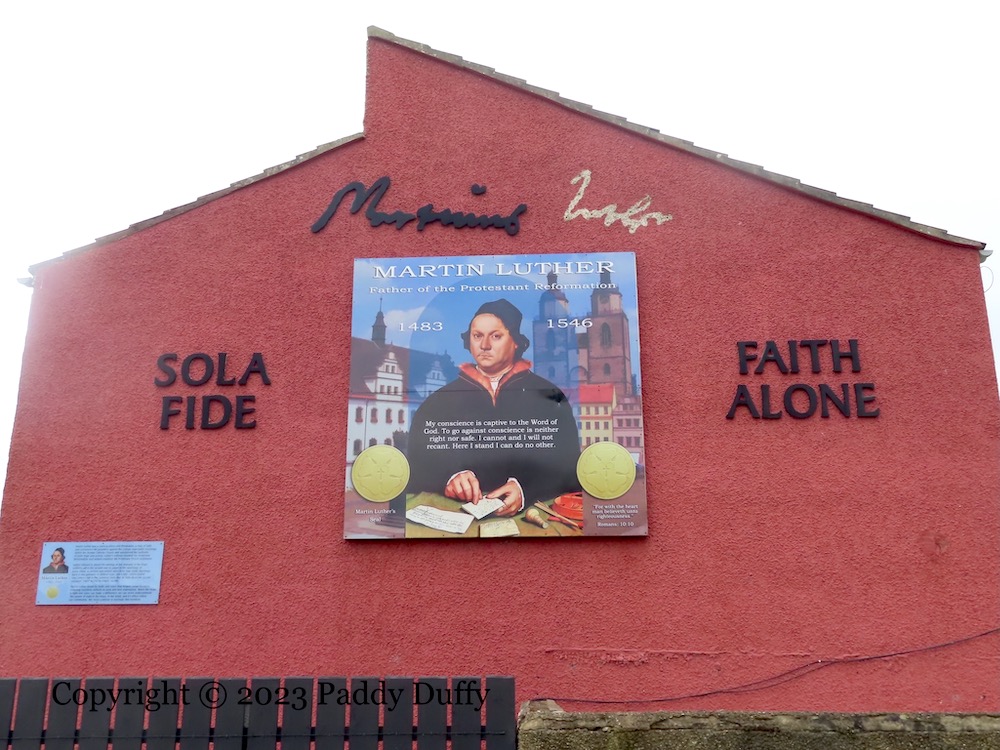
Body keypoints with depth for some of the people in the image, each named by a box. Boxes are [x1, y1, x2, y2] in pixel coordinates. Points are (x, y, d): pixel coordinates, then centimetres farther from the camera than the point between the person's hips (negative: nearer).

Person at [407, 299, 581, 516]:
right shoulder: (440, 400, 11)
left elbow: (568, 466, 1)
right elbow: (416, 464, 5)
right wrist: (447, 478, -17)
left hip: (528, 514, 0)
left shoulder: (549, 397, 8)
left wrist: (526, 490, -18)